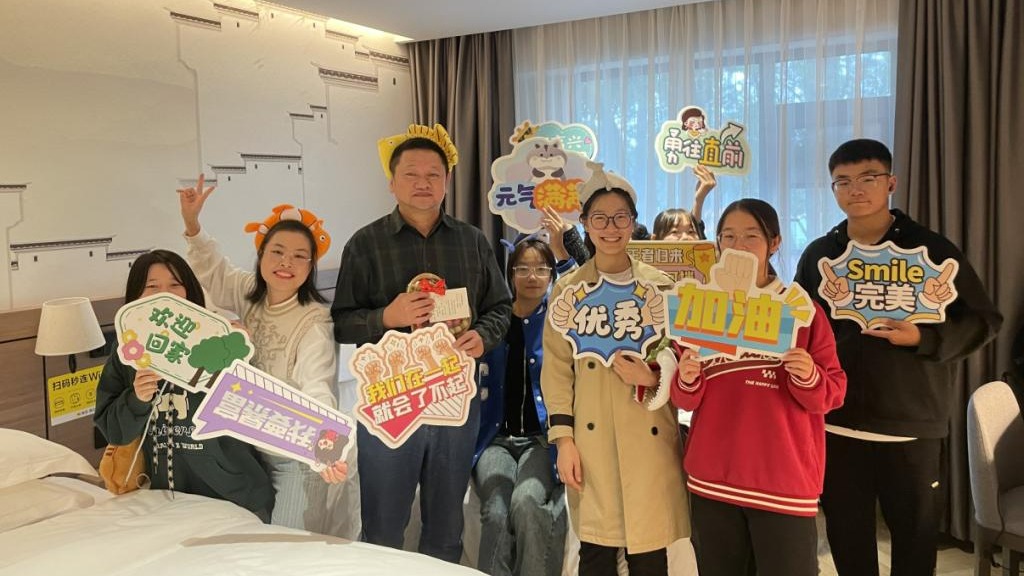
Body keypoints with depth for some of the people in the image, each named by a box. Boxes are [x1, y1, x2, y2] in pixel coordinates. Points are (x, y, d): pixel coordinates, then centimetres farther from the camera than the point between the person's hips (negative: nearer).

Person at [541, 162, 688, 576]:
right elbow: (557, 368, 2)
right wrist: (563, 439, -6)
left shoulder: (661, 286, 6)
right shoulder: (567, 289, 5)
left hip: (650, 440, 1)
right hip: (592, 442, 0)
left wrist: (654, 378, -12)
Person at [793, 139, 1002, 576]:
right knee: (846, 533, 14)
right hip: (835, 423, 3)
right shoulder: (817, 254, 6)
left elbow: (983, 321, -2)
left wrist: (923, 338, -19)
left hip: (910, 424, -2)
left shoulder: (932, 249, -3)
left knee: (915, 533, 12)